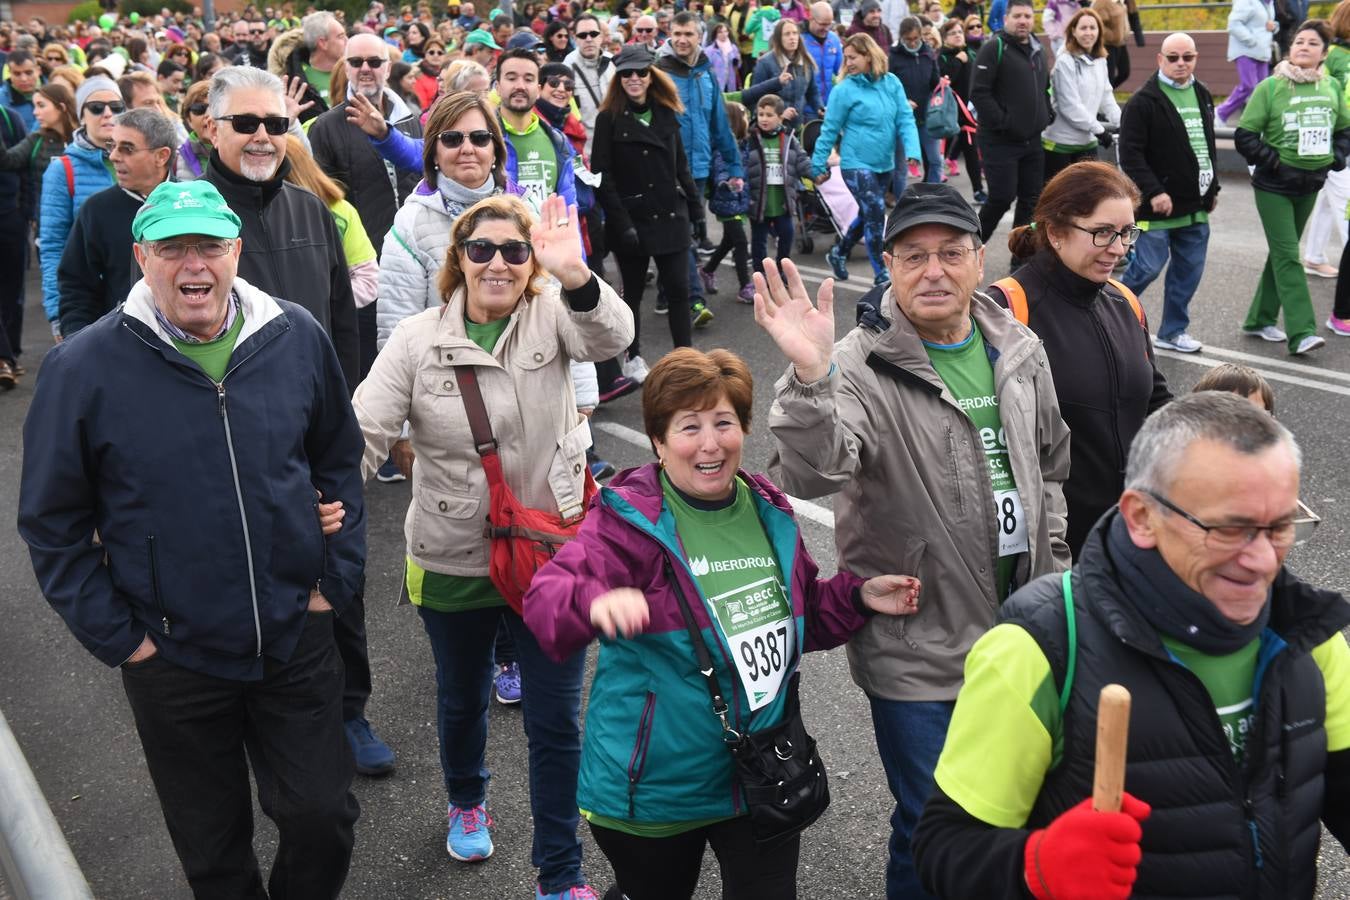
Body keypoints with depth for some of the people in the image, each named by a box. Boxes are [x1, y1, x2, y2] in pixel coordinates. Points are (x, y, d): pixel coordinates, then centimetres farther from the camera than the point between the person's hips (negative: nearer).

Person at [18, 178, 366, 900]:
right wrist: (118, 637, -6)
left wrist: (337, 578, 3)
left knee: (323, 818, 12)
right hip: (173, 657, -1)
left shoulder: (296, 338, -4)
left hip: (298, 636, 2)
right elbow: (53, 522, -4)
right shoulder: (83, 368, -12)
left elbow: (339, 460, 9)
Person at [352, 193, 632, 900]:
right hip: (453, 562, 1)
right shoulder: (418, 338, -7)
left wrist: (575, 276, -49)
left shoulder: (552, 315, -8)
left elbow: (610, 337, -29)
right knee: (462, 699, 25)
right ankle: (466, 800, 57)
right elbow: (366, 432, -11)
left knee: (556, 722, 7)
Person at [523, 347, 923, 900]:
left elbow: (801, 619, 16)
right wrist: (596, 603, -51)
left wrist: (859, 596, -1)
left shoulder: (768, 511, 2)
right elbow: (545, 599, -30)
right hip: (654, 788, -3)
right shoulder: (628, 520, -16)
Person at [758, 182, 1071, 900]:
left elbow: (1050, 465, 15)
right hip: (917, 648, -6)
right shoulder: (862, 366, -18)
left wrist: (1051, 567, 12)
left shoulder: (1018, 351, 1)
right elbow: (810, 471, -36)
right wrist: (810, 375, -51)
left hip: (1019, 632, 6)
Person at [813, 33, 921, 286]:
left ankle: (839, 253, 41)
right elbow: (829, 130, -6)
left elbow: (905, 119, -2)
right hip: (856, 163, -5)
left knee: (867, 214, 18)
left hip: (884, 163, 5)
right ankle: (881, 274, 1)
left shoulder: (892, 83, 1)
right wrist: (818, 164, -5)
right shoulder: (844, 90, -9)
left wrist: (912, 150, -16)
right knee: (876, 214, -11)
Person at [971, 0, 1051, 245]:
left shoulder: (1037, 50, 16)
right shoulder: (994, 47, -9)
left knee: (1031, 199, 7)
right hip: (1000, 141, -7)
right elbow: (979, 92, -16)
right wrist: (1001, 122, -19)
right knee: (1002, 197, -7)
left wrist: (1045, 117, 12)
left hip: (1032, 141, 7)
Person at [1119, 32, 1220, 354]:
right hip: (1157, 205, -7)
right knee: (1148, 267, -6)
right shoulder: (1143, 101, -12)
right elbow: (1130, 154, -16)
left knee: (1190, 268, 9)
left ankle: (1172, 331, 20)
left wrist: (1213, 188, 20)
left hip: (1195, 206, 7)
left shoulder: (1202, 95, 13)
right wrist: (1153, 192, -21)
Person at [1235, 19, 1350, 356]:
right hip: (1273, 187, -5)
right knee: (1288, 257, -9)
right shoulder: (1270, 87, -9)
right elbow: (1244, 136, -9)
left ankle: (1261, 319, 24)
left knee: (1282, 252, 13)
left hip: (1309, 186, 5)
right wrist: (1273, 162, -15)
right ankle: (1301, 332, -14)